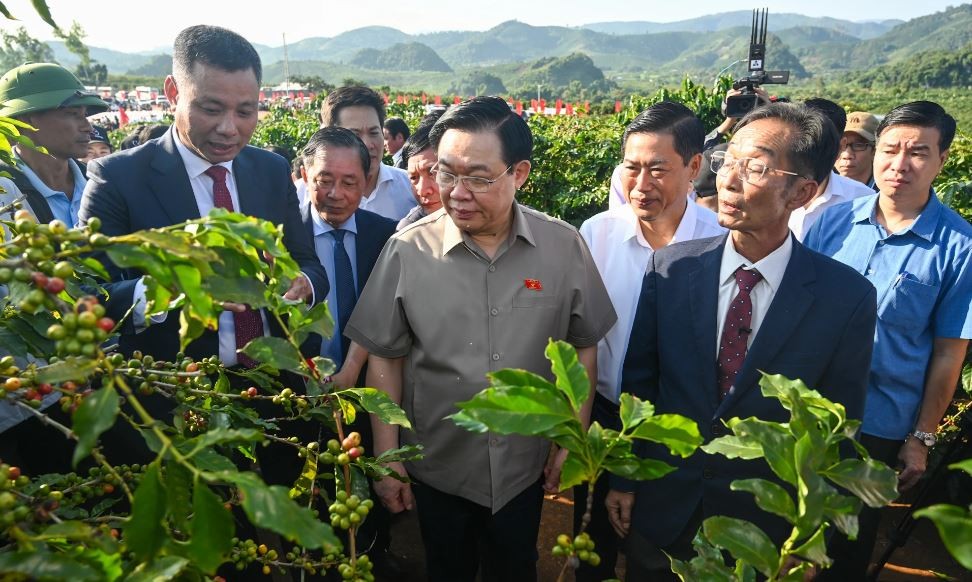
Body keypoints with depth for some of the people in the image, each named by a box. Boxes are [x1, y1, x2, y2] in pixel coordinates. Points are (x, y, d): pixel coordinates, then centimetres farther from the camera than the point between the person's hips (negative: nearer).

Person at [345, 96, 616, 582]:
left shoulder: (564, 246, -11)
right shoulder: (407, 250, -15)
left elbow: (583, 346, -1)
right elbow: (384, 358, -7)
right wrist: (387, 458, -5)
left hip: (526, 469, 1)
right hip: (436, 469, 0)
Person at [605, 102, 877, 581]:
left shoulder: (847, 297, -14)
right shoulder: (671, 267, -10)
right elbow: (638, 379, -2)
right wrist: (622, 479, 3)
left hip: (766, 522, -1)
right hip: (660, 509, 2)